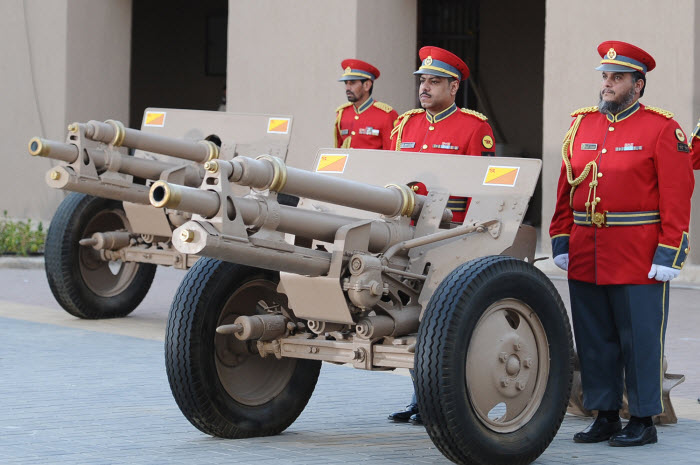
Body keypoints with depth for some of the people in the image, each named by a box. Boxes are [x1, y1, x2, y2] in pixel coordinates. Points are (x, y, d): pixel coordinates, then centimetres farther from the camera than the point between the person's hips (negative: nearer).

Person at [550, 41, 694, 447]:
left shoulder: (662, 130, -4)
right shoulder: (582, 126, 12)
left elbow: (677, 198, -7)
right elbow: (566, 191, 14)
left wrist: (668, 255, -12)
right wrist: (561, 242, 7)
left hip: (639, 260, -5)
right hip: (585, 258, 5)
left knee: (640, 339, -1)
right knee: (594, 340, 9)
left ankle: (643, 421, 7)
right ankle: (605, 417, 18)